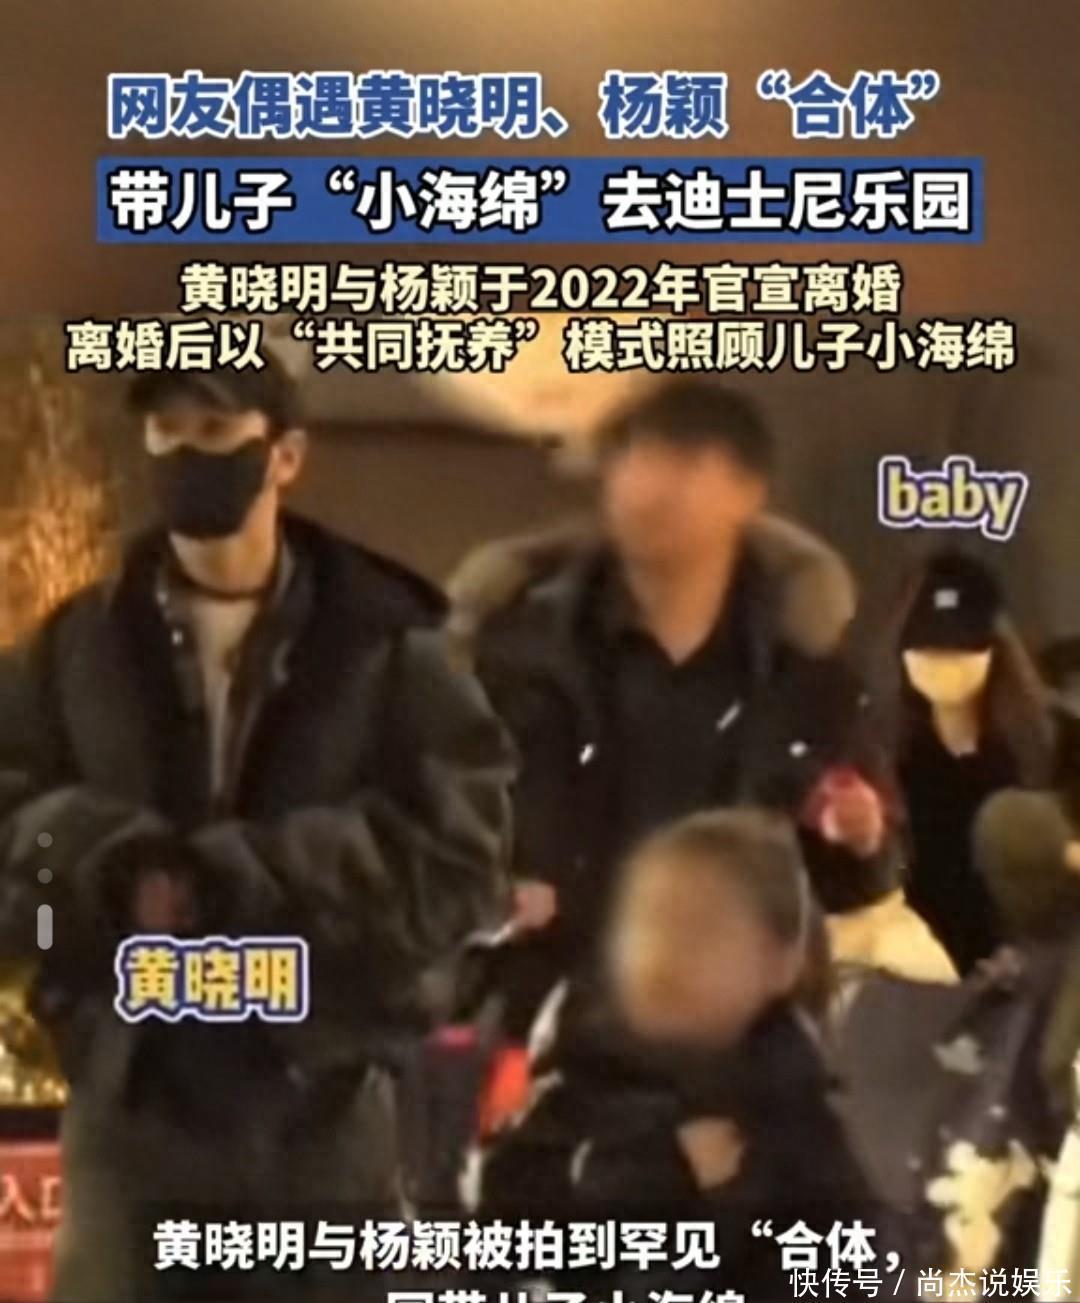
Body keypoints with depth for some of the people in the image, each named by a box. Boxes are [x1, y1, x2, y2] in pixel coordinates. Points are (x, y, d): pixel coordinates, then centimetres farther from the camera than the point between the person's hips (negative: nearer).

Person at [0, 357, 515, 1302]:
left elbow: (456, 858, -9)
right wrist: (117, 871, -20)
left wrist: (219, 883, -18)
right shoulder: (77, 647, 7)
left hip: (322, 1103, -1)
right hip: (132, 1100, 2)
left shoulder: (387, 648, 1)